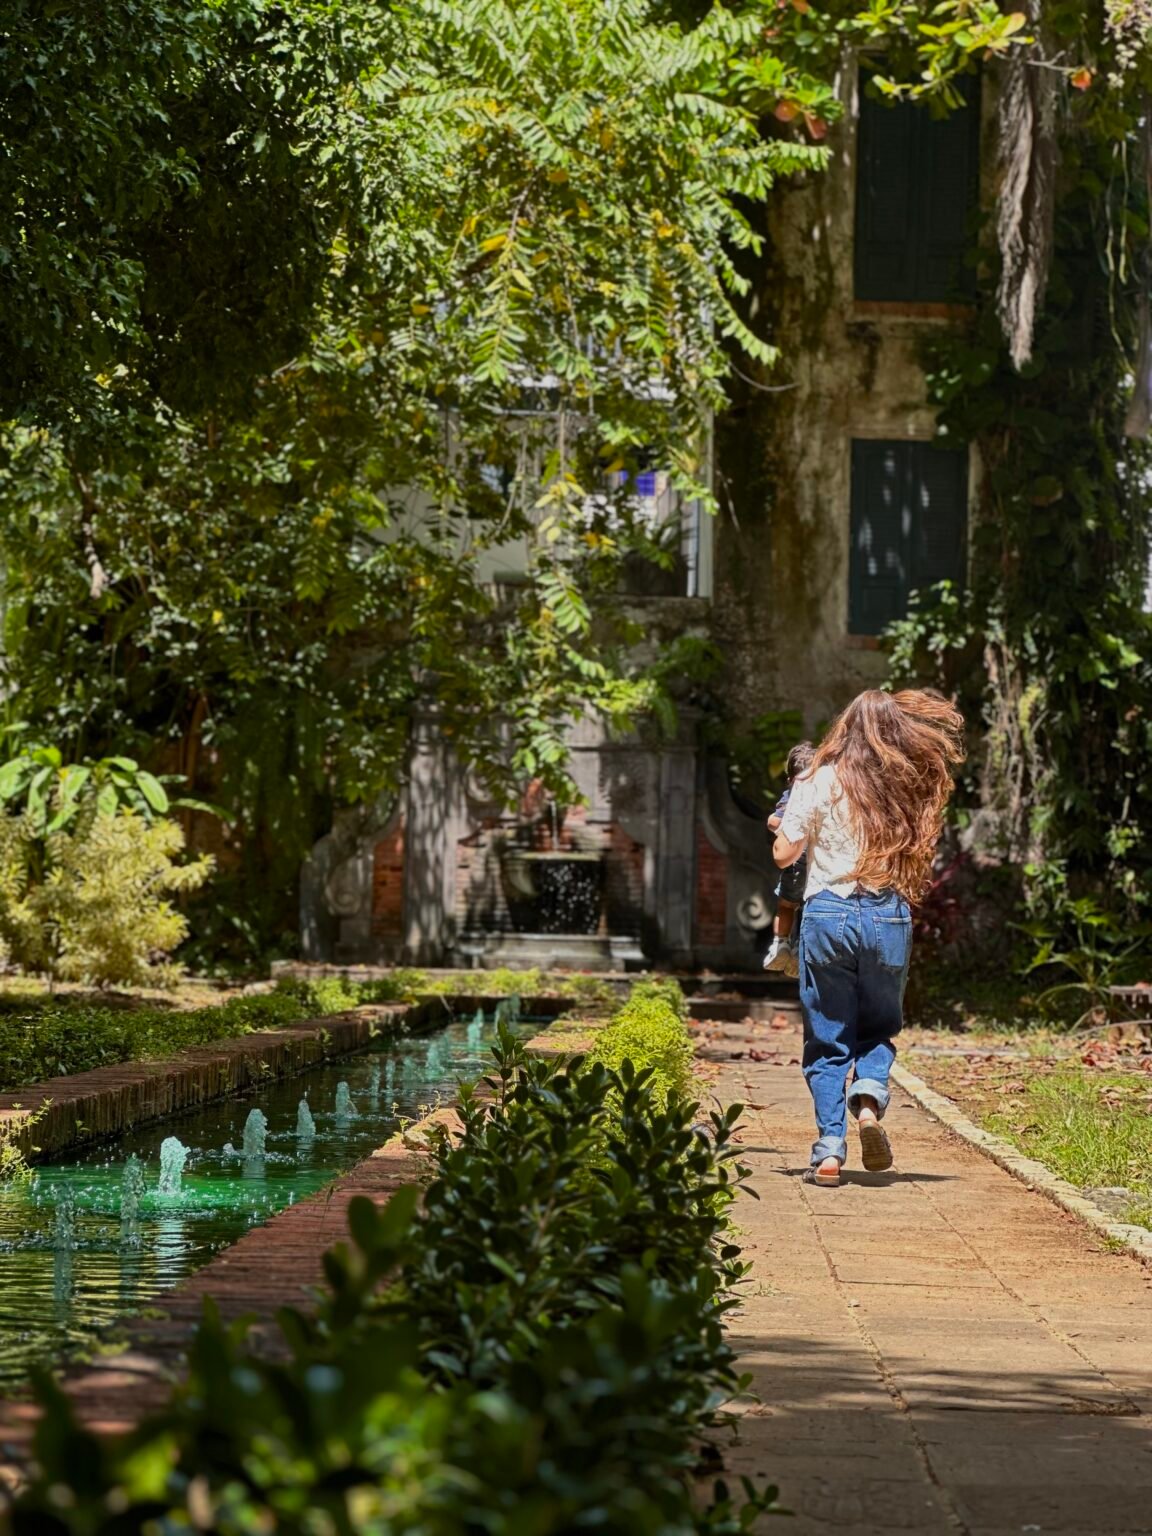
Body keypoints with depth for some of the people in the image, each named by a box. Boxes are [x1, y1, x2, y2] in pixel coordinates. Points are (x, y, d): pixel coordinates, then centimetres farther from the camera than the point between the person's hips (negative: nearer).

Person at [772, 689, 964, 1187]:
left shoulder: (820, 782, -4)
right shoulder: (910, 789, 3)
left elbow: (783, 854, -2)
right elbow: (920, 855, 5)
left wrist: (787, 823, 17)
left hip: (828, 912, -2)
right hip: (889, 917, 2)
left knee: (827, 1038, 6)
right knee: (880, 1026, 18)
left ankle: (830, 1149, -1)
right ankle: (869, 1096, -11)